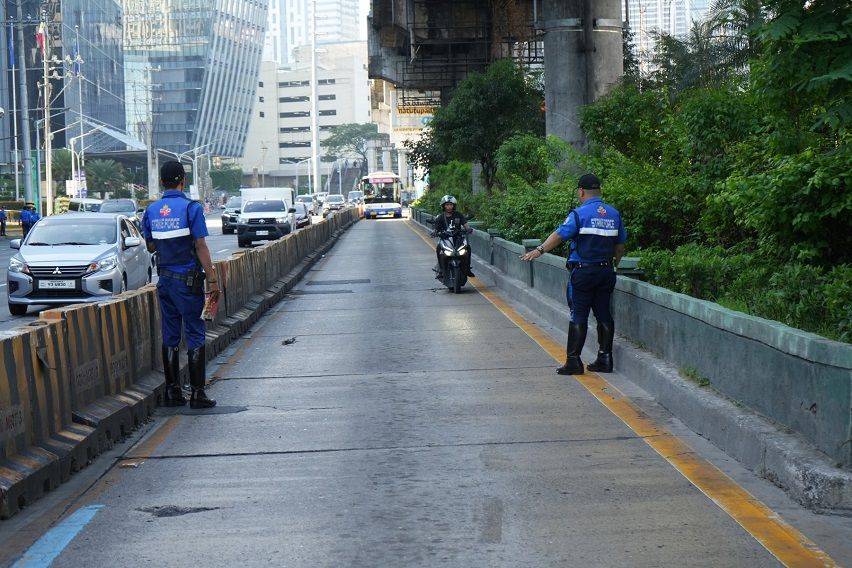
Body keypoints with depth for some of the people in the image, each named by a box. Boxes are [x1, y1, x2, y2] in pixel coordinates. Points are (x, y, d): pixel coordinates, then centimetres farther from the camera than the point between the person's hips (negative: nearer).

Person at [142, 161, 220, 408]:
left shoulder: (151, 210, 5)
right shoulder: (191, 207, -10)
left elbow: (151, 247, 13)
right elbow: (201, 246, -13)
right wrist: (212, 280, -10)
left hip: (165, 279, 5)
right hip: (188, 279, -5)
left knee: (170, 335, 11)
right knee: (195, 335, 0)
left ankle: (172, 391, 13)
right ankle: (197, 393, -1)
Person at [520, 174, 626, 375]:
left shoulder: (580, 213, -10)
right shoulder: (614, 214, 8)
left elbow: (559, 235, -16)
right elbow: (620, 245, 14)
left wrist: (540, 250, -11)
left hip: (583, 271, -5)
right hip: (606, 272, 5)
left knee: (579, 316, -2)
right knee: (604, 315, 10)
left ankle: (573, 360, -3)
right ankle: (605, 359, 13)